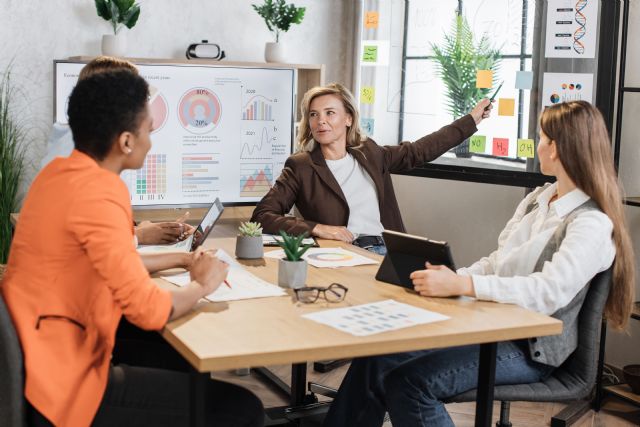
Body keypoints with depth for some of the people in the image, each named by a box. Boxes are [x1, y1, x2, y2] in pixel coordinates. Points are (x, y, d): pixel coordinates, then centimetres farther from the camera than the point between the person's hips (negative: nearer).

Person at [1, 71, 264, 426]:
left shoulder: (60, 171, 6)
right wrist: (203, 284, -5)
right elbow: (149, 310, -24)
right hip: (65, 388, -10)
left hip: (42, 362, 10)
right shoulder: (98, 194, -23)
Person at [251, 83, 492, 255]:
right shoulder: (301, 167, 4)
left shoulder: (369, 154, 18)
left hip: (388, 252, 5)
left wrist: (471, 120, 34)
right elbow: (262, 216, -4)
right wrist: (316, 228, -15)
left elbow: (419, 151, 29)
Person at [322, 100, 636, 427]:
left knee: (410, 381, -26)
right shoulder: (538, 198, 12)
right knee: (377, 361, -10)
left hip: (530, 351, -7)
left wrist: (461, 285, -32)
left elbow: (550, 292, -27)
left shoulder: (591, 224, -14)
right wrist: (451, 276, -5)